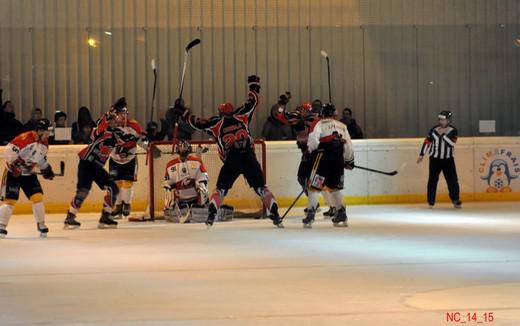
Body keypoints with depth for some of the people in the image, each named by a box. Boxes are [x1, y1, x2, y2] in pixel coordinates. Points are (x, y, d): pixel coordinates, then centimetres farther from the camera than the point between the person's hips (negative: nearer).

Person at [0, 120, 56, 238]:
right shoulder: (25, 138, -24)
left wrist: (46, 169, 17)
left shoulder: (44, 143, 3)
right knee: (10, 199, -11)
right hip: (13, 172, -7)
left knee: (38, 196, -3)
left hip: (28, 173, 7)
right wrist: (13, 164, -31)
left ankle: (41, 224, 10)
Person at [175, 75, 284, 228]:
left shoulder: (217, 124, 13)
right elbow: (252, 102, 24)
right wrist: (253, 85, 41)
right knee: (261, 188, 8)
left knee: (221, 188, 12)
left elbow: (199, 123, 14)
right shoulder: (241, 116, 16)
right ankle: (274, 215, -2)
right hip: (249, 158, 1)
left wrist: (184, 113, 29)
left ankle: (211, 214, -5)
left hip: (231, 161, -1)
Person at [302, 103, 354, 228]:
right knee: (334, 186, 18)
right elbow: (348, 145, 23)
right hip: (338, 159, 5)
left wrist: (309, 151, 3)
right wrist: (349, 161, 33)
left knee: (315, 185, -3)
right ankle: (341, 214, 14)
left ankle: (310, 213, -13)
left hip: (323, 156, -5)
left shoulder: (321, 124, 10)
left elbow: (313, 138, -8)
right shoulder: (342, 126, 25)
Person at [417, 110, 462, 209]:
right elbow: (427, 142, 2)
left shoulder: (453, 131, -5)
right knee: (432, 180, -1)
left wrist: (443, 134, -22)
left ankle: (456, 200, 10)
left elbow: (451, 143, -21)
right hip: (435, 159, 0)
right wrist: (422, 155, -1)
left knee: (453, 180, -3)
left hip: (448, 159, 0)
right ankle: (431, 201, 8)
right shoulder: (434, 129, -3)